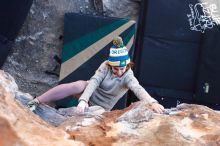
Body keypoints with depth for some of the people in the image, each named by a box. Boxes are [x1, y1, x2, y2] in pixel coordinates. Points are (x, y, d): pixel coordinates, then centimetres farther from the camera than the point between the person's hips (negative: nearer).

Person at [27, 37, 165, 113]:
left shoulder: (128, 76, -19)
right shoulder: (105, 66, -16)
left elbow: (138, 89, -39)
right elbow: (94, 82, -31)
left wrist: (153, 102, -59)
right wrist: (83, 100, -48)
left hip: (100, 108, 2)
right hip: (88, 94, -2)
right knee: (78, 86, -33)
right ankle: (35, 102, -35)